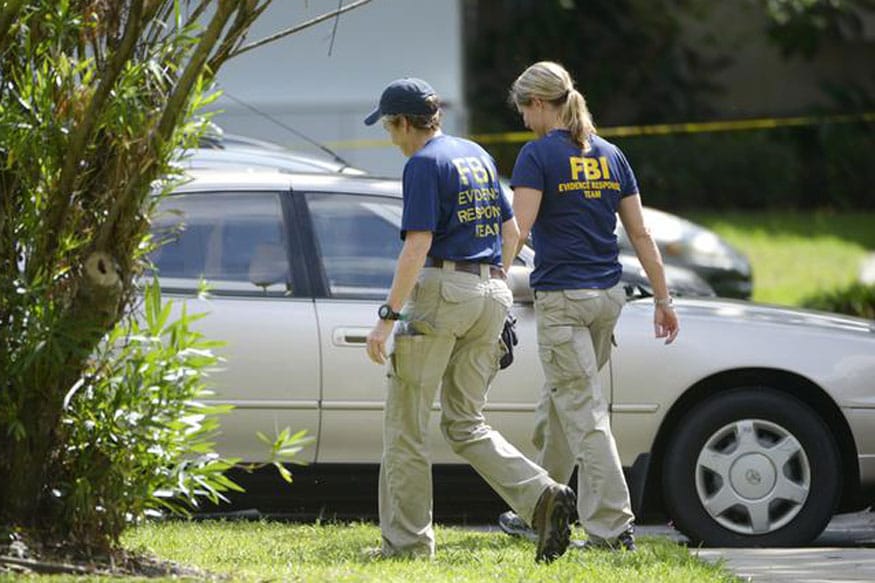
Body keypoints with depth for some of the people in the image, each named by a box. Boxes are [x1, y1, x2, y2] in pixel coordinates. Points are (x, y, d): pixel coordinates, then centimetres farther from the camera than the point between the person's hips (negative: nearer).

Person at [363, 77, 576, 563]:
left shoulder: (424, 164, -9)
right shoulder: (477, 155, 16)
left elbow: (417, 248, -17)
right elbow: (511, 231, 21)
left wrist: (388, 318, -17)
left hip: (441, 287, -8)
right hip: (492, 293, 8)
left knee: (405, 421, 2)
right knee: (465, 424, 11)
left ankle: (407, 539, 2)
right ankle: (543, 496, -10)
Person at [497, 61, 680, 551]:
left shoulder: (538, 154, -9)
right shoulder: (609, 156, 10)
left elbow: (518, 229, -17)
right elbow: (641, 233, 10)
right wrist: (663, 298, 13)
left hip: (562, 299, -7)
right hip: (608, 294, 7)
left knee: (584, 412, -6)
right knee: (559, 403, 19)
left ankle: (613, 525, -11)